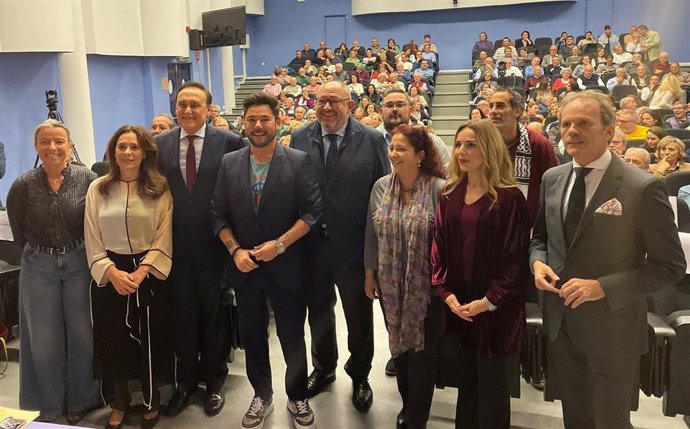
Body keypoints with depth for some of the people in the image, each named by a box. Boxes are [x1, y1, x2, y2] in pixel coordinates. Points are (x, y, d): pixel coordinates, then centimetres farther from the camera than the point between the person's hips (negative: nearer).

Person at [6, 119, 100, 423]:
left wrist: (83, 252, -2)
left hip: (80, 264, -1)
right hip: (38, 269, 1)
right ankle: (47, 407, 30)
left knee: (82, 333, 9)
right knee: (43, 339, 11)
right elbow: (18, 232, 6)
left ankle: (81, 400, 29)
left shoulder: (88, 179, -10)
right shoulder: (23, 186, -6)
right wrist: (40, 253, 8)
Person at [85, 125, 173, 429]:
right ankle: (119, 404, 33)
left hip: (150, 274, -1)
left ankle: (151, 404, 30)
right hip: (109, 275, 2)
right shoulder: (97, 189, 1)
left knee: (150, 342, 7)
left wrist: (140, 272, -16)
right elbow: (92, 241, 0)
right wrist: (112, 272, -13)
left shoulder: (160, 189, -3)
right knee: (113, 342, 10)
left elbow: (164, 238, -6)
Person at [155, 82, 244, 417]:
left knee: (215, 315, 13)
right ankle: (186, 379, 33)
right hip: (176, 247, 3)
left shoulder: (229, 142, -8)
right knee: (183, 317, 15)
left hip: (214, 245, -2)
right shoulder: (159, 144, 2)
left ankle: (214, 379, 32)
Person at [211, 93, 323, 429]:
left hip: (286, 267, -3)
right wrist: (235, 250, -9)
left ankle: (297, 398, 31)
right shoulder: (228, 163, 3)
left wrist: (280, 244, -17)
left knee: (293, 338, 10)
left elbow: (313, 211, -10)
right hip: (244, 268, 3)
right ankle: (262, 396, 35)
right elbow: (219, 215, 4)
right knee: (252, 337, 15)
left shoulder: (299, 162, -7)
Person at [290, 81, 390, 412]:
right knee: (318, 311, 20)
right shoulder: (300, 138, 1)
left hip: (354, 245, -2)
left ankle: (359, 375, 36)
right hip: (311, 244, 3)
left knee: (359, 315, 14)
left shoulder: (372, 140, -7)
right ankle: (323, 368, 42)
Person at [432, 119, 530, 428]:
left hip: (494, 308, -4)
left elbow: (515, 256, -12)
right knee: (465, 381, 16)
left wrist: (489, 301, -16)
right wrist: (446, 292, -6)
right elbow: (439, 246, 5)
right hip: (457, 304, 5)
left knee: (491, 384, 8)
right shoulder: (450, 194, 5)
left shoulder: (509, 197, -11)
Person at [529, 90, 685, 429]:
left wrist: (603, 287, -23)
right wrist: (538, 262, -7)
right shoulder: (553, 178, 2)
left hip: (611, 328, -5)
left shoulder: (642, 188, -16)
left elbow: (671, 266, -14)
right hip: (560, 322, 5)